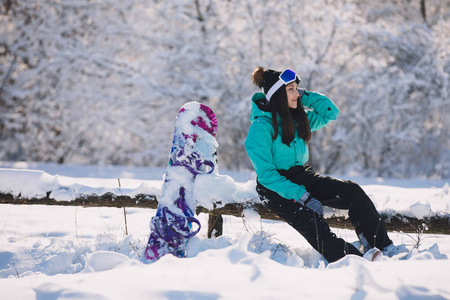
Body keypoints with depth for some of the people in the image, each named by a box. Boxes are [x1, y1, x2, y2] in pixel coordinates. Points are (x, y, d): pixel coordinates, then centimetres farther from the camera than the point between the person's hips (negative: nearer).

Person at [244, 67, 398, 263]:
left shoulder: (297, 118, 7)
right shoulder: (261, 127, -15)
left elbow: (330, 112, 18)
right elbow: (266, 174, -19)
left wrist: (305, 96, 2)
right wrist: (301, 195, -26)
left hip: (302, 176, 7)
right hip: (275, 188, -7)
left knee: (352, 191, -13)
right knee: (309, 220, -34)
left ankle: (382, 247, -15)